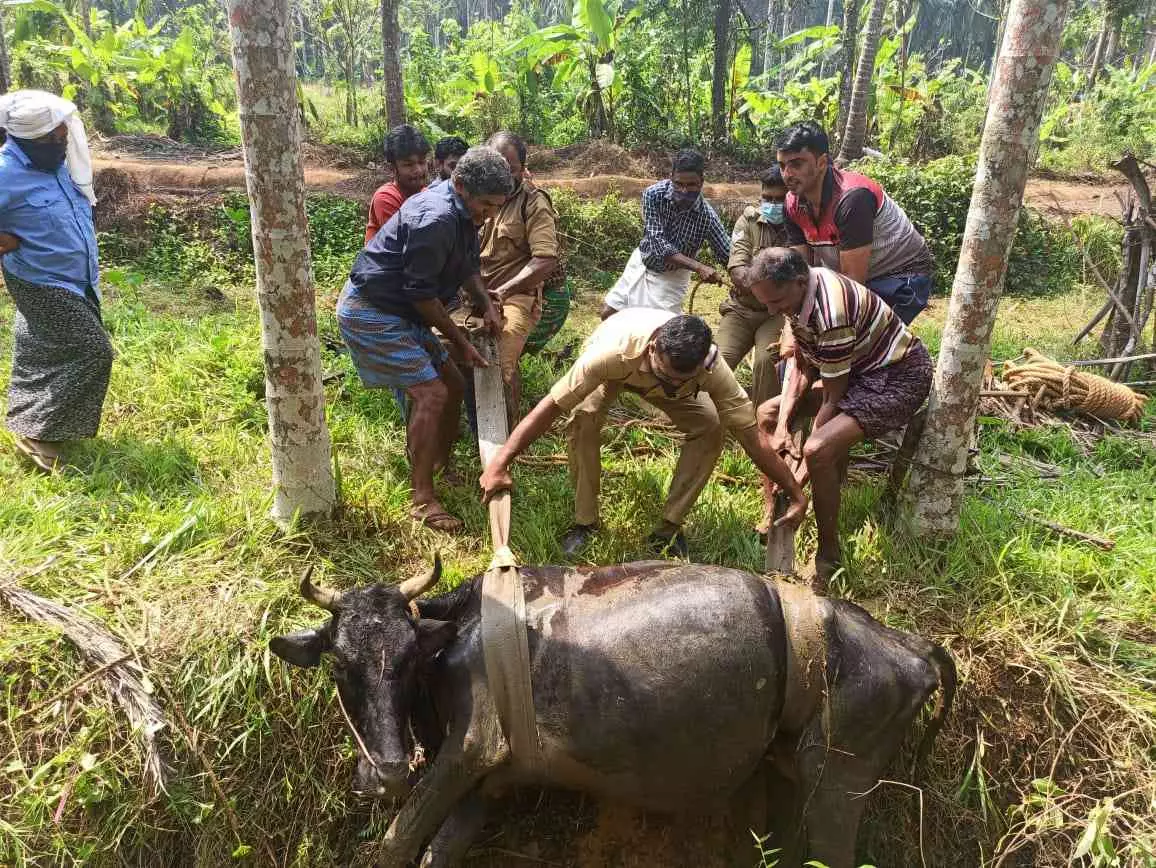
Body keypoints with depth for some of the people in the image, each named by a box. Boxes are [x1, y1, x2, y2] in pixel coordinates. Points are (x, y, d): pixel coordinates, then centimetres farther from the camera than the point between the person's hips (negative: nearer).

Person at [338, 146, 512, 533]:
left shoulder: (463, 212, 5)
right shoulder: (436, 218, -26)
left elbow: (468, 266, 17)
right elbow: (421, 293, -23)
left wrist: (486, 305, -1)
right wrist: (459, 340, -13)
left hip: (397, 311, 10)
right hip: (369, 311, -10)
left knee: (453, 384, 11)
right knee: (431, 393, -16)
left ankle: (442, 465, 27)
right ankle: (423, 500, -9)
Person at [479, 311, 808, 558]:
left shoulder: (712, 366, -39)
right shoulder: (613, 350, -47)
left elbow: (752, 437, -31)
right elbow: (550, 407, -42)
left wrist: (797, 494, -28)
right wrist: (499, 464, -44)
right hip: (614, 374, -1)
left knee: (710, 428, -21)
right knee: (582, 420, -30)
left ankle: (670, 526, -5)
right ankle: (585, 521, -9)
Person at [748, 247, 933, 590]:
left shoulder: (830, 313, -33)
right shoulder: (800, 293, -6)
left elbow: (833, 400, -26)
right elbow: (803, 368, 2)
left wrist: (804, 469, -20)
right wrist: (783, 424, -9)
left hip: (900, 377, -10)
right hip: (860, 369, 10)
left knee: (819, 451, -30)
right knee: (768, 413, 7)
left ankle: (829, 559, -12)